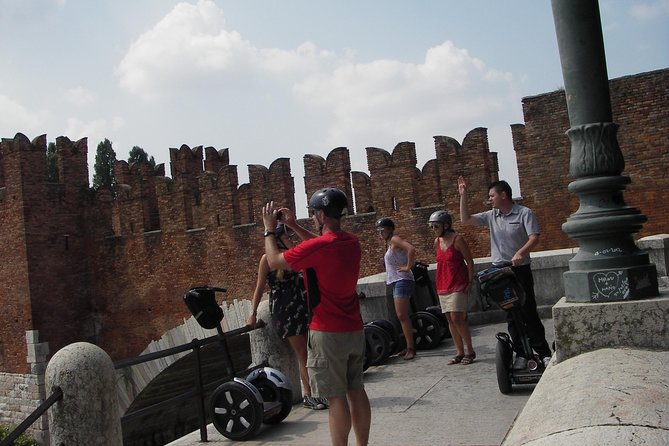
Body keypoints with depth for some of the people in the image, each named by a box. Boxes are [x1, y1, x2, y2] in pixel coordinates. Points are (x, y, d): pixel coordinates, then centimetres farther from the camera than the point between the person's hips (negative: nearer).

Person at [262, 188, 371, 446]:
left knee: (336, 397, -1)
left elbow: (274, 262, -5)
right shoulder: (352, 242, 5)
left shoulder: (316, 247, -18)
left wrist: (269, 230, 9)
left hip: (328, 333, -7)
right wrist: (293, 226, 22)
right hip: (355, 330, 8)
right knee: (356, 391, 13)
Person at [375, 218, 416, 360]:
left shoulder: (395, 239, -10)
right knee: (401, 316, 11)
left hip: (402, 281, -10)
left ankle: (411, 348, -8)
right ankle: (409, 347, 17)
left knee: (402, 315, -12)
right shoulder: (389, 243, 18)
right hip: (396, 281, 10)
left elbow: (411, 249, -26)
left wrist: (408, 267, -19)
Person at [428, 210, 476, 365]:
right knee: (450, 320, 6)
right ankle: (460, 352, 14)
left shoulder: (458, 239, -10)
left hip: (458, 285, -7)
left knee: (457, 318, -12)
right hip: (443, 286, 7)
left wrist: (470, 283, -12)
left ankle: (470, 351, 2)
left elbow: (470, 262, -7)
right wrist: (439, 284, 14)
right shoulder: (437, 242, 9)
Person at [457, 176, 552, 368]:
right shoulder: (491, 216, 9)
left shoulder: (524, 213, -5)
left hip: (520, 270, -5)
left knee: (529, 312, -3)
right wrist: (463, 195, 2)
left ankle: (544, 353, 6)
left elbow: (534, 237, -14)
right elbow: (466, 219, 10)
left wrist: (520, 252, -31)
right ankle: (521, 354, 14)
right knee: (511, 314, 7)